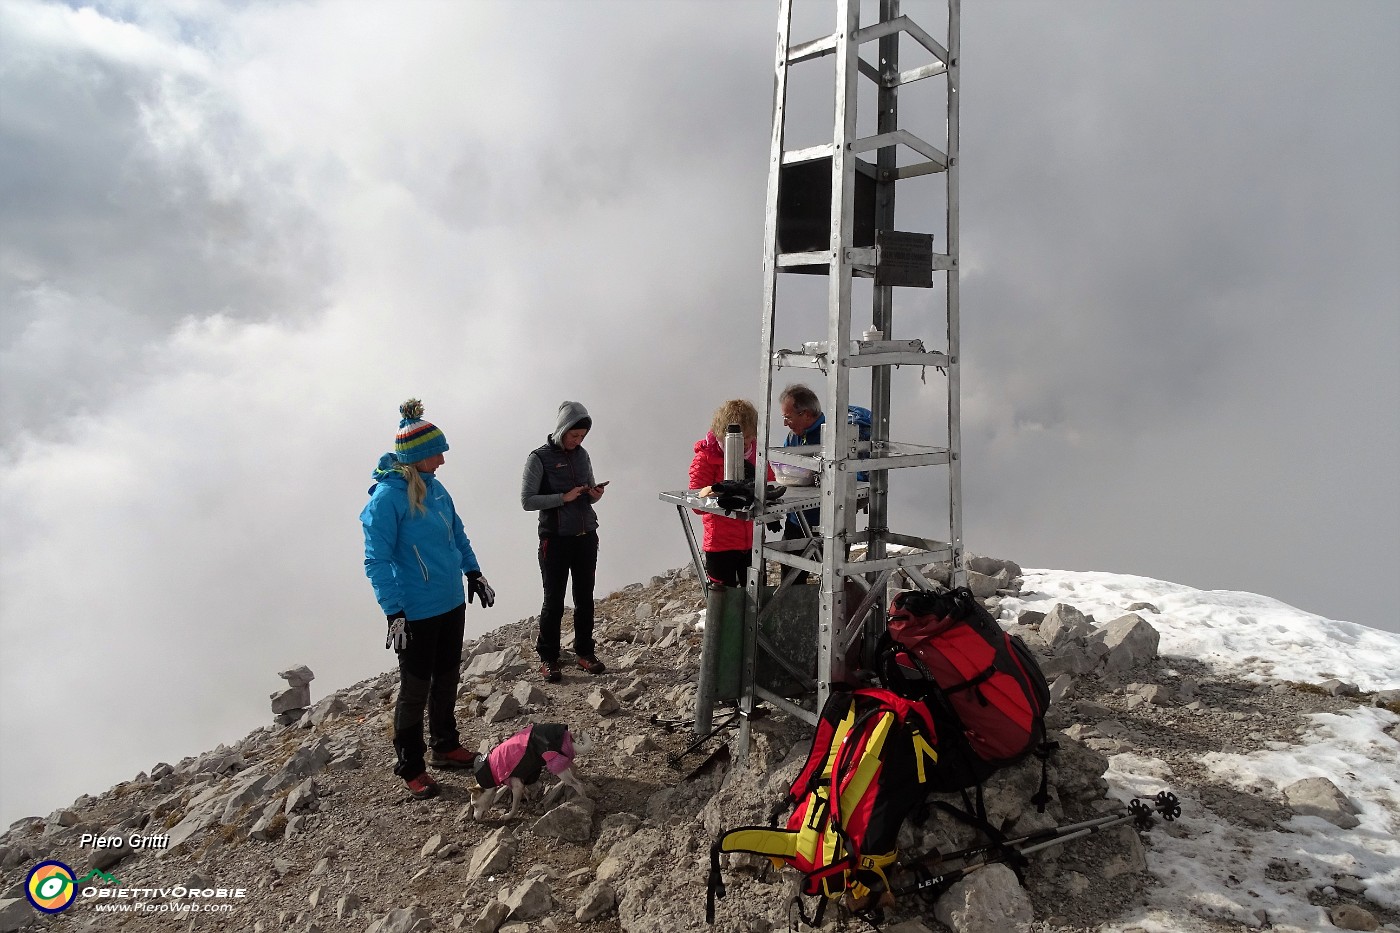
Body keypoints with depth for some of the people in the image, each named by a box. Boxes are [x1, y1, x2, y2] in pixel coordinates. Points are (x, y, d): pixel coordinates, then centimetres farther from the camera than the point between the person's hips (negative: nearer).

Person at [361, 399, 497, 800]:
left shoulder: (434, 487, 3)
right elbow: (377, 561, -18)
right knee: (415, 689, 6)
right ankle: (411, 768, 23)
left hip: (451, 603, 7)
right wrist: (394, 612, -21)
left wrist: (474, 573, 15)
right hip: (416, 613, -7)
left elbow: (457, 534, 16)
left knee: (447, 679, 19)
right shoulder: (387, 496, -19)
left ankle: (445, 746, 38)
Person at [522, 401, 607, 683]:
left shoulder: (582, 454, 8)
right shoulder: (539, 458, -8)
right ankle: (548, 657, 18)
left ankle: (584, 651, 25)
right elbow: (527, 501, -12)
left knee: (585, 598, 11)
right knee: (554, 601, 3)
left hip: (586, 537, 5)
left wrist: (595, 494, -4)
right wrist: (564, 497, -20)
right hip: (556, 540, -5)